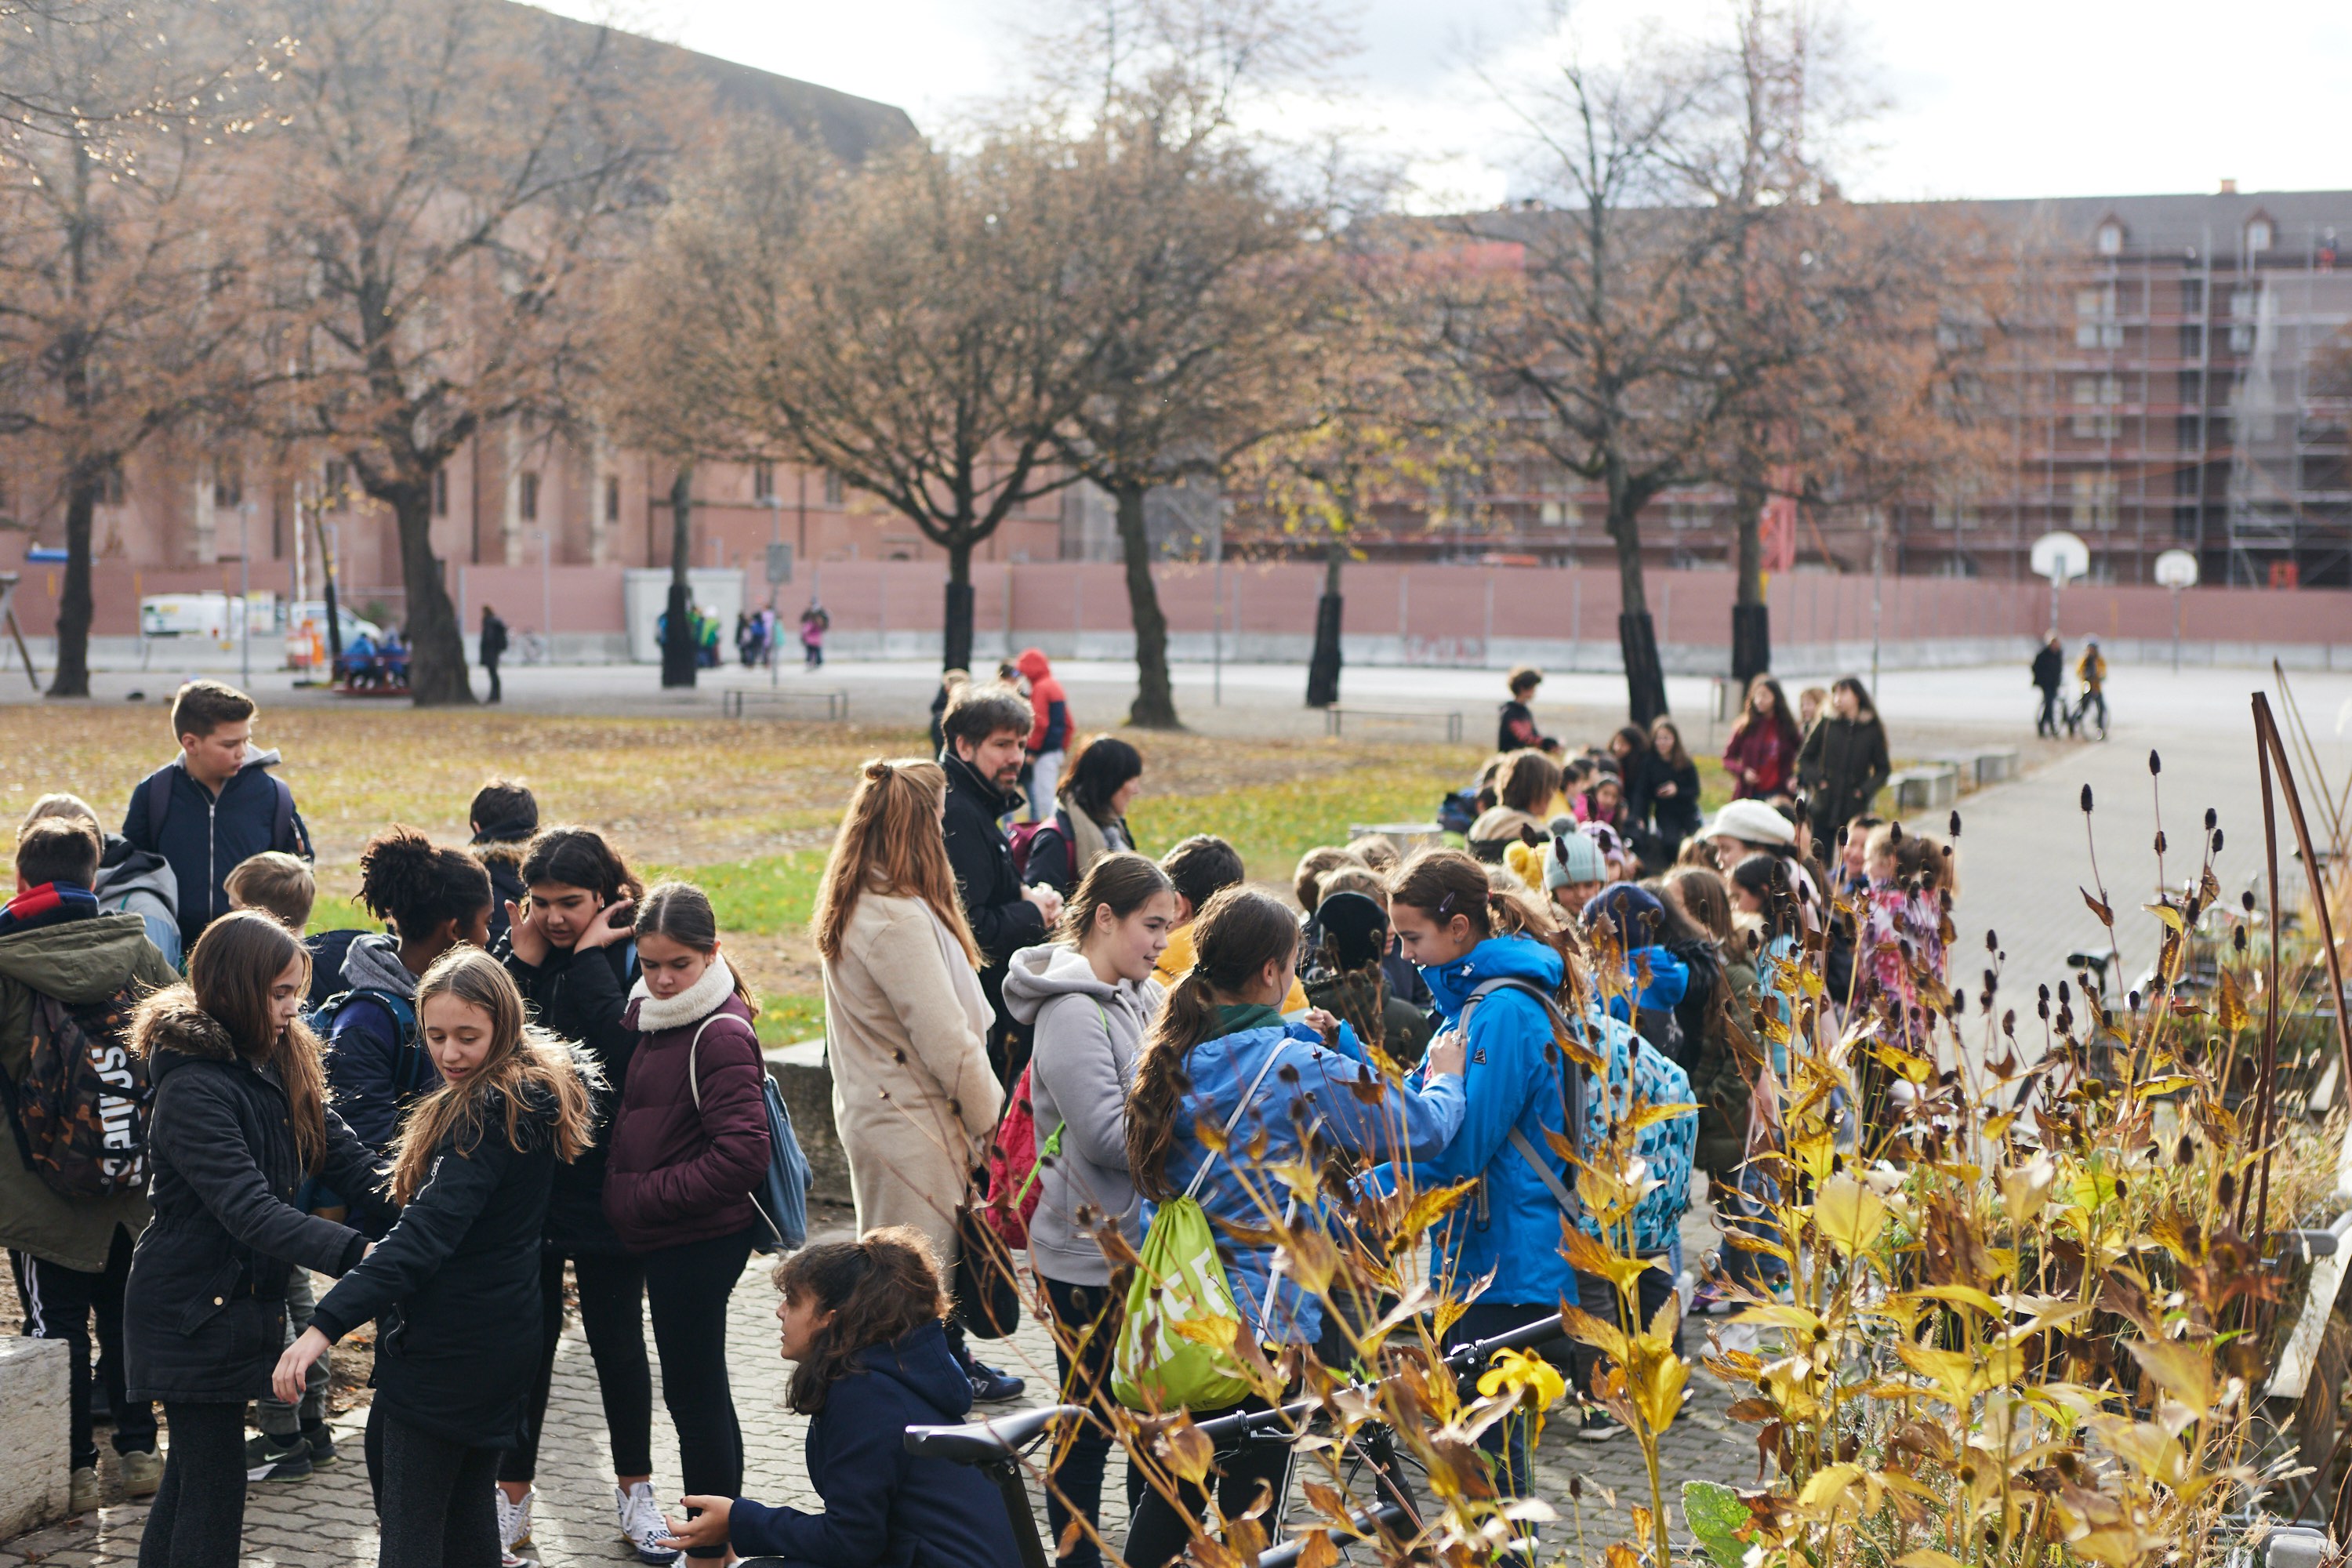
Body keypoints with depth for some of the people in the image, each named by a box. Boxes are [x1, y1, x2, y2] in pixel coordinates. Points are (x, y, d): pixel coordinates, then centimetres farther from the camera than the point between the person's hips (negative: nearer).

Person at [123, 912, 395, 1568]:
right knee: (214, 1482, -5)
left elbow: (348, 1158, -1)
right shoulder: (194, 1089, -22)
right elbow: (250, 1211, -32)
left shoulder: (281, 1068, 6)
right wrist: (355, 1254, -41)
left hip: (243, 1302, 9)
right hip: (191, 1310, -9)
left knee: (194, 1470, 19)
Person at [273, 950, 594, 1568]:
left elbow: (425, 1236, -32)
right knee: (468, 1515, 19)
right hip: (504, 1341, 10)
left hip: (445, 1349, -10)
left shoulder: (487, 1114, -21)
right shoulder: (540, 1089, 8)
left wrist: (324, 1326, -38)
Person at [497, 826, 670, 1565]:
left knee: (618, 1340, 9)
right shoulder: (518, 957, 2)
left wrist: (588, 962, -19)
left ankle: (635, 1491, 24)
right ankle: (512, 1495, 20)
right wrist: (524, 963, -15)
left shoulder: (635, 960, -8)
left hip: (608, 1185, -2)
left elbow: (626, 1064, -23)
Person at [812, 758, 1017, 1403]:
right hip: (911, 1126, -10)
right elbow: (944, 1040, -20)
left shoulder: (851, 908, 9)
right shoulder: (897, 919, -24)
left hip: (873, 1108, 10)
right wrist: (992, 1119, -9)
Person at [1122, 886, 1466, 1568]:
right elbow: (1420, 1128, -9)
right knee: (1248, 1496, 5)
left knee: (1174, 1490, 17)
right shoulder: (1302, 1068, -18)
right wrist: (1444, 1077, 12)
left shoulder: (1170, 1058, 1)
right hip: (1275, 1319, -6)